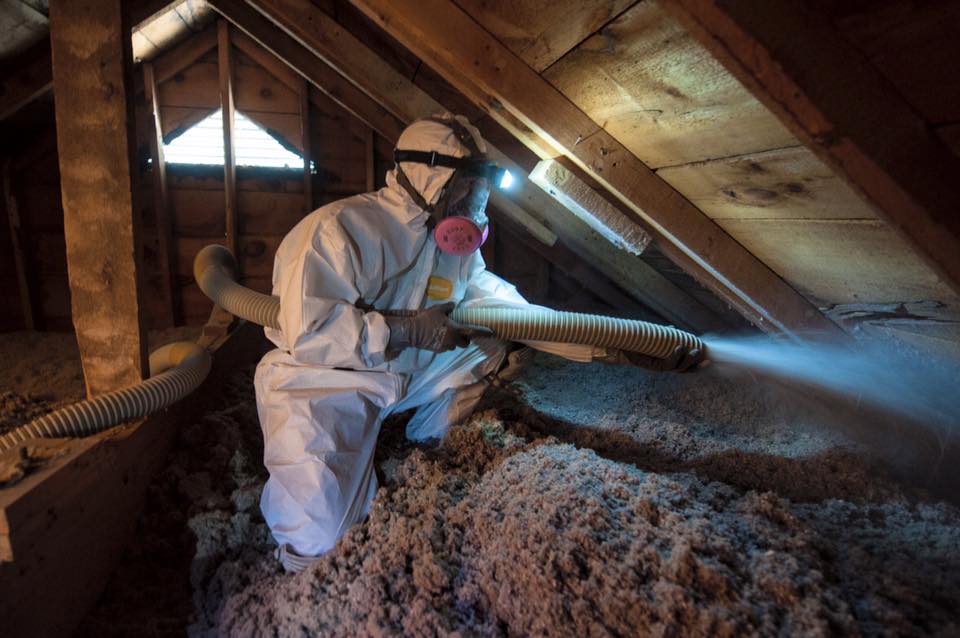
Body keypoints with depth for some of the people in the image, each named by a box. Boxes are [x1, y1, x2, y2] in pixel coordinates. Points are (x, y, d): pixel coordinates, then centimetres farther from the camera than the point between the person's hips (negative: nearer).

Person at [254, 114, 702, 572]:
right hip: (320, 385, -6)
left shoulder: (458, 250, 0)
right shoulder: (339, 229, -23)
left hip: (402, 378, 7)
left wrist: (617, 348, -9)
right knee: (318, 540, -19)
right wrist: (406, 329, -28)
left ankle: (420, 448, 8)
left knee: (499, 346, -1)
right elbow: (307, 331, -30)